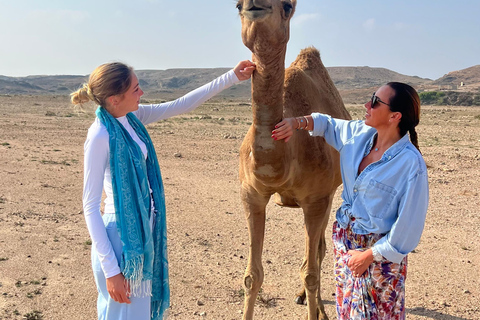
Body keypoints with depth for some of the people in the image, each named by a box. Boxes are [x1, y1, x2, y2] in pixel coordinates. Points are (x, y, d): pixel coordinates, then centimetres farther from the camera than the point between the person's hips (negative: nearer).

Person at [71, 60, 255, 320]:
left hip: (144, 231, 8)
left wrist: (232, 77, 10)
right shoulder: (100, 136, -21)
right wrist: (110, 269, -19)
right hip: (121, 239, -8)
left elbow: (181, 105, 10)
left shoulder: (132, 117, 0)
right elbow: (90, 207, -18)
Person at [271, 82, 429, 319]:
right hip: (345, 238, 6)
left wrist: (368, 256, -13)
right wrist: (296, 122, -5)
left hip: (379, 251, -6)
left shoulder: (411, 164, -24)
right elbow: (327, 123, 14)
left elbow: (409, 224, -20)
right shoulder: (359, 133, -5)